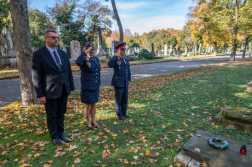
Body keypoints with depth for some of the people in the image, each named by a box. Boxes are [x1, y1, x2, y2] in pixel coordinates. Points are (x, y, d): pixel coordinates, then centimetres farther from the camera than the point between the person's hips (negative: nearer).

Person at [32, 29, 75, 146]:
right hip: (50, 92, -4)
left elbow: (69, 71, 11)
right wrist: (40, 95, -11)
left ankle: (61, 133, 36)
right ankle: (54, 137, 30)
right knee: (52, 116, 12)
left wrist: (71, 87, 10)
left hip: (64, 91, 5)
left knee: (61, 114, 18)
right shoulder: (38, 54, -7)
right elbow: (36, 76, -9)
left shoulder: (63, 54, 9)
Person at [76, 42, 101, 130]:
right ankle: (89, 123, 26)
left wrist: (99, 84, 14)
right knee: (87, 105, 9)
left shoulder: (96, 59, 8)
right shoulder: (84, 59, -12)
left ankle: (93, 121, 33)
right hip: (87, 87, -6)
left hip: (95, 87, 6)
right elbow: (78, 62, -38)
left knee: (93, 104, 17)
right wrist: (85, 52, -29)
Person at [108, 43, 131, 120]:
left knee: (125, 99, 14)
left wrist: (129, 79, 13)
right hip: (118, 83, -6)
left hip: (125, 83, 6)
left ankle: (124, 113, 30)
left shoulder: (126, 59, 12)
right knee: (118, 99, 6)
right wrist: (116, 56, -32)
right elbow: (110, 65, -31)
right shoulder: (114, 59, -8)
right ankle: (119, 114, 21)